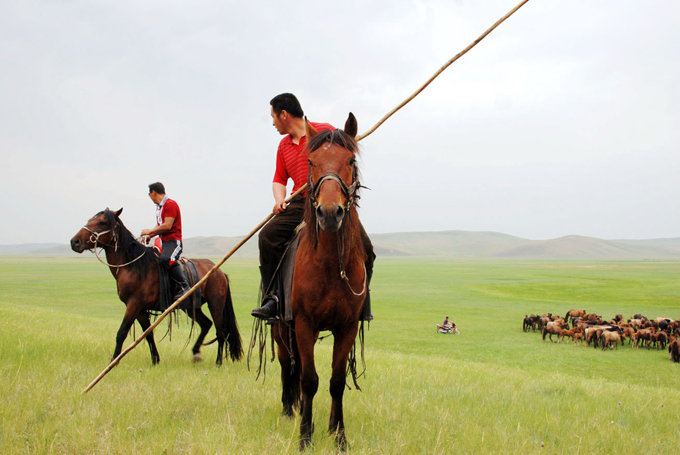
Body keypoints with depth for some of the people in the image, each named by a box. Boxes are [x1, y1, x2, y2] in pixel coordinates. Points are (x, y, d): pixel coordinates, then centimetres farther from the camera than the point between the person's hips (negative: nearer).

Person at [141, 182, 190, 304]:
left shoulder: (171, 204, -9)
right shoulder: (159, 207, 22)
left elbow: (167, 226, -18)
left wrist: (150, 231, -9)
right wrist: (149, 235, 11)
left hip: (173, 241, -11)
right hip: (163, 241, 11)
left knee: (166, 259, -36)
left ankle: (184, 286, -31)